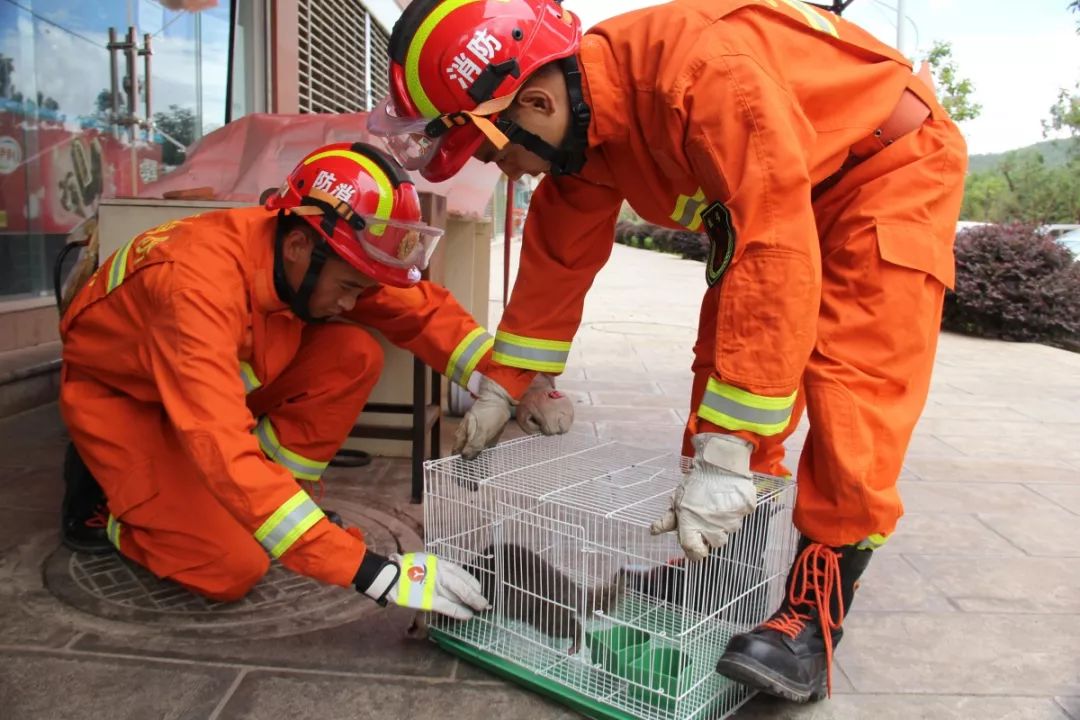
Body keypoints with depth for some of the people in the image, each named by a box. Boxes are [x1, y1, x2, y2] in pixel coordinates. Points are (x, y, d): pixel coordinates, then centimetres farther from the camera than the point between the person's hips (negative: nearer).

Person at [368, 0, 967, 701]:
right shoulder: (581, 126, -12)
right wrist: (500, 390, 3)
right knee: (724, 353, 0)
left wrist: (724, 456, -40)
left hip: (894, 163, -7)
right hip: (776, 188, 8)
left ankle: (817, 613, -10)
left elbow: (776, 257, -42)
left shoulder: (704, 70, -38)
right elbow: (557, 260, -1)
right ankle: (716, 545, 10)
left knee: (850, 379, -18)